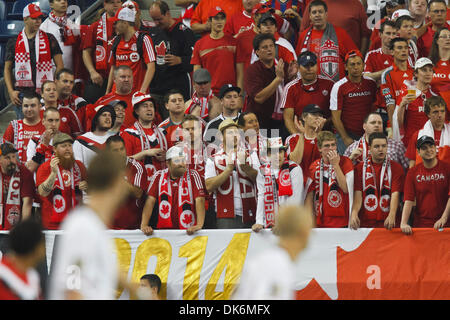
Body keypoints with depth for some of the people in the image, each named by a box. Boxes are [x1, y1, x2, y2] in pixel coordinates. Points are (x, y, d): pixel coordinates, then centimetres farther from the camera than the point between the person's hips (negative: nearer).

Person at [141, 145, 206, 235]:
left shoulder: (193, 175, 1)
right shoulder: (159, 176, 7)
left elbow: (199, 200, -9)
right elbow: (150, 200, 1)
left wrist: (199, 225, -24)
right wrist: (144, 225, -12)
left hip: (188, 230, -1)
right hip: (164, 229, 1)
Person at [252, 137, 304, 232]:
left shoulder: (294, 169, -7)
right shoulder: (263, 171, 6)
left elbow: (295, 199, -12)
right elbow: (261, 197, 1)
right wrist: (259, 222, -7)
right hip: (270, 224, 3)